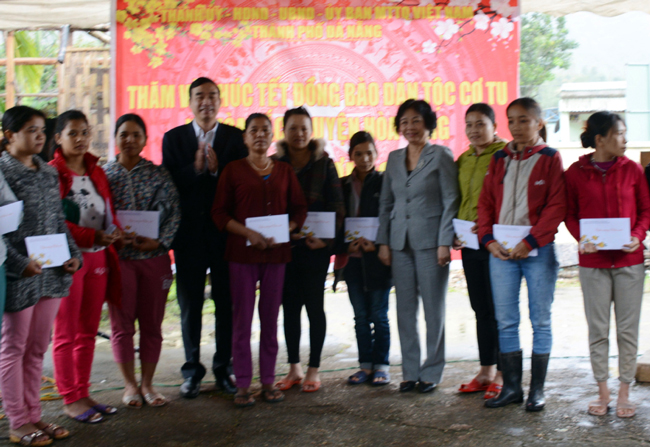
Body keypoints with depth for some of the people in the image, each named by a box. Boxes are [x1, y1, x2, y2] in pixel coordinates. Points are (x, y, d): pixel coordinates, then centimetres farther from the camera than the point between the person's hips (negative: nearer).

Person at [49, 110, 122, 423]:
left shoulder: (97, 172, 14)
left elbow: (108, 212, 17)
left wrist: (113, 233, -5)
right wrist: (93, 236, -17)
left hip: (97, 258, 6)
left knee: (88, 331, 11)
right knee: (66, 333, 2)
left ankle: (83, 394, 20)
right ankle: (70, 400, 11)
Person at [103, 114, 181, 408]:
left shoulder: (159, 174, 4)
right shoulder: (103, 174, 3)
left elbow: (174, 212, 0)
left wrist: (160, 241, -13)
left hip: (154, 257, 1)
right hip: (118, 257, -1)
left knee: (152, 323, 7)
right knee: (122, 323, 4)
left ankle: (147, 383, 20)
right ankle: (130, 384, 18)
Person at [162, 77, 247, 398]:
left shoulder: (235, 137, 4)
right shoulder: (174, 138, 5)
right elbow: (169, 184, -5)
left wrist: (216, 169, -19)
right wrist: (195, 168, -20)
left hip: (225, 233, 0)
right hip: (189, 235, 0)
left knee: (226, 304, 6)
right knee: (190, 305, 7)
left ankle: (223, 368, 19)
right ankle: (192, 371, 19)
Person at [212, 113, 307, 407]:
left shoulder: (284, 171, 10)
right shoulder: (233, 170, 3)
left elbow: (299, 208, 12)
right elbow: (219, 212, -1)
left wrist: (285, 231, -7)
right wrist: (247, 233, -14)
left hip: (276, 252, 2)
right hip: (242, 251, -2)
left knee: (271, 317, 6)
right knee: (242, 318, 0)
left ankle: (268, 380, 15)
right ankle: (242, 384, 7)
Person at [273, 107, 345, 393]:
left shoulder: (324, 164, 2)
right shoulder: (274, 164, 7)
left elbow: (336, 205, -1)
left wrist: (325, 237, -13)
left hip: (315, 247, -2)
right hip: (283, 246, 2)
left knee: (314, 306, 1)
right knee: (290, 306, 8)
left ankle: (314, 370, 11)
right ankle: (294, 368, 18)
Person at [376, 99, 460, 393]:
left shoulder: (441, 156, -1)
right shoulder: (394, 158, 14)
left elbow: (450, 202, -4)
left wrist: (445, 242, -11)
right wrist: (383, 242, 8)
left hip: (430, 241, -5)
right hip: (400, 242, 5)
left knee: (433, 309, 2)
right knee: (405, 309, 6)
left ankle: (431, 372, 13)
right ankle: (410, 372, 16)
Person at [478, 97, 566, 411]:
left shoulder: (550, 158, 0)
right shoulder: (499, 159, 11)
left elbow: (556, 206, -7)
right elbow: (485, 203, 10)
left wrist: (531, 241, -16)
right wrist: (489, 240, -4)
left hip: (538, 251, -3)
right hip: (501, 252, 4)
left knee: (540, 320, 4)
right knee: (505, 321, 6)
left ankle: (537, 389, 13)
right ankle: (511, 387, 15)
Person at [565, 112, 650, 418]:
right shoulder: (575, 173, 0)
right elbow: (570, 214, 5)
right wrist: (581, 239, -12)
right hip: (593, 261, -1)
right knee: (597, 329, 6)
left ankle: (624, 393, 17)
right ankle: (602, 391, 19)